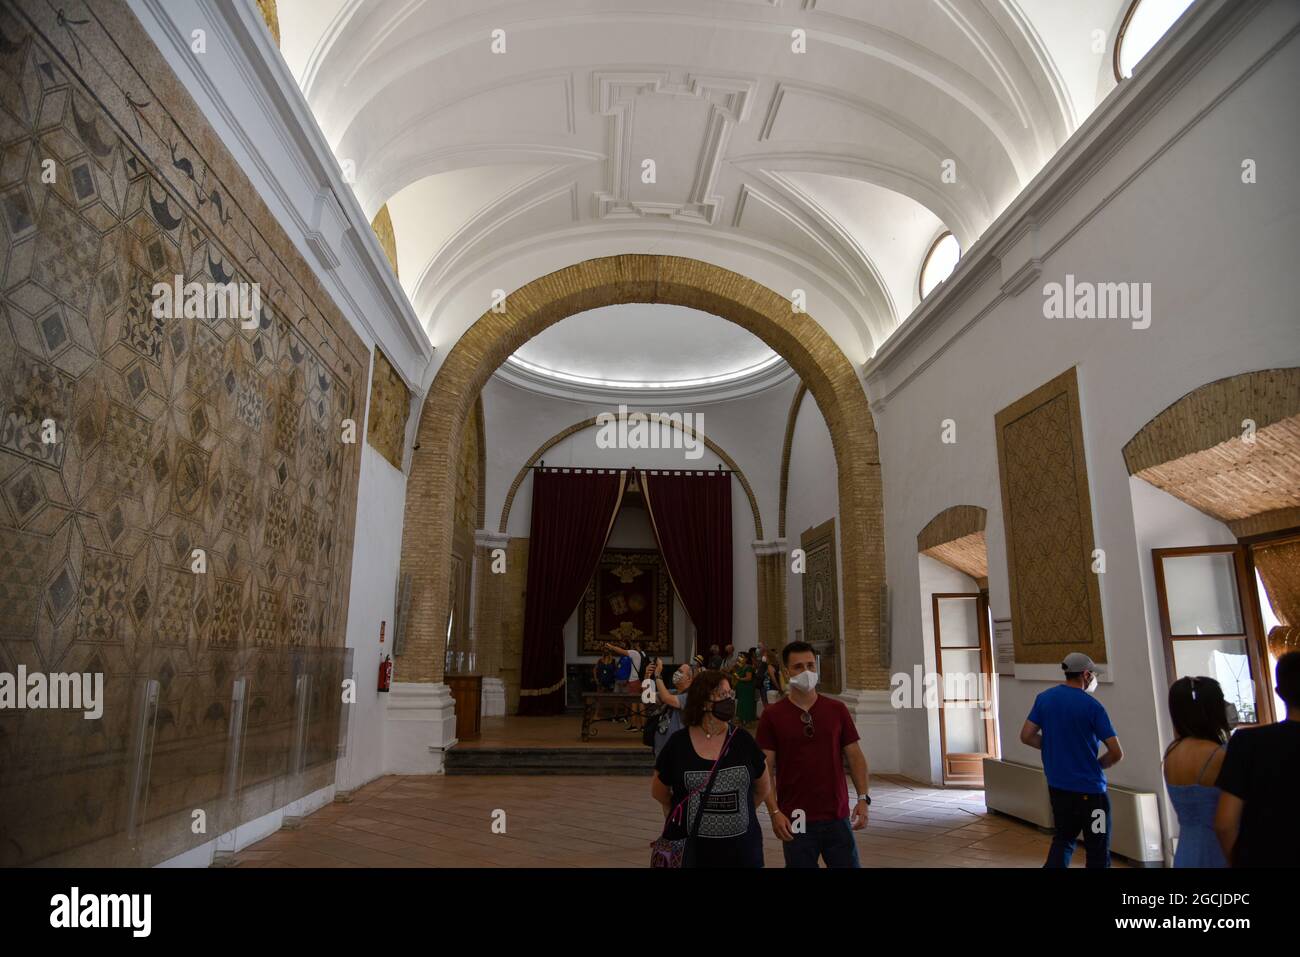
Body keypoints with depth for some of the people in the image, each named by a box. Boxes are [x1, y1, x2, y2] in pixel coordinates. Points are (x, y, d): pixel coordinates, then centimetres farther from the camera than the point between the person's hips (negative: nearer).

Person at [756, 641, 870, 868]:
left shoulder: (837, 710, 4)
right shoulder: (772, 716, -3)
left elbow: (855, 756, 6)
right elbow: (766, 769, -4)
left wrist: (863, 799, -5)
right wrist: (774, 812, -12)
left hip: (837, 817, 2)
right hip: (795, 821, -2)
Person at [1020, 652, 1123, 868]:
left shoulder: (1044, 698, 1)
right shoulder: (1092, 706, -14)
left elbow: (1026, 736, 2)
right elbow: (1116, 754, -13)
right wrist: (1095, 765, 5)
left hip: (1056, 786, 5)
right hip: (1089, 789, -5)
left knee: (1063, 838, 21)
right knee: (1098, 849, 9)